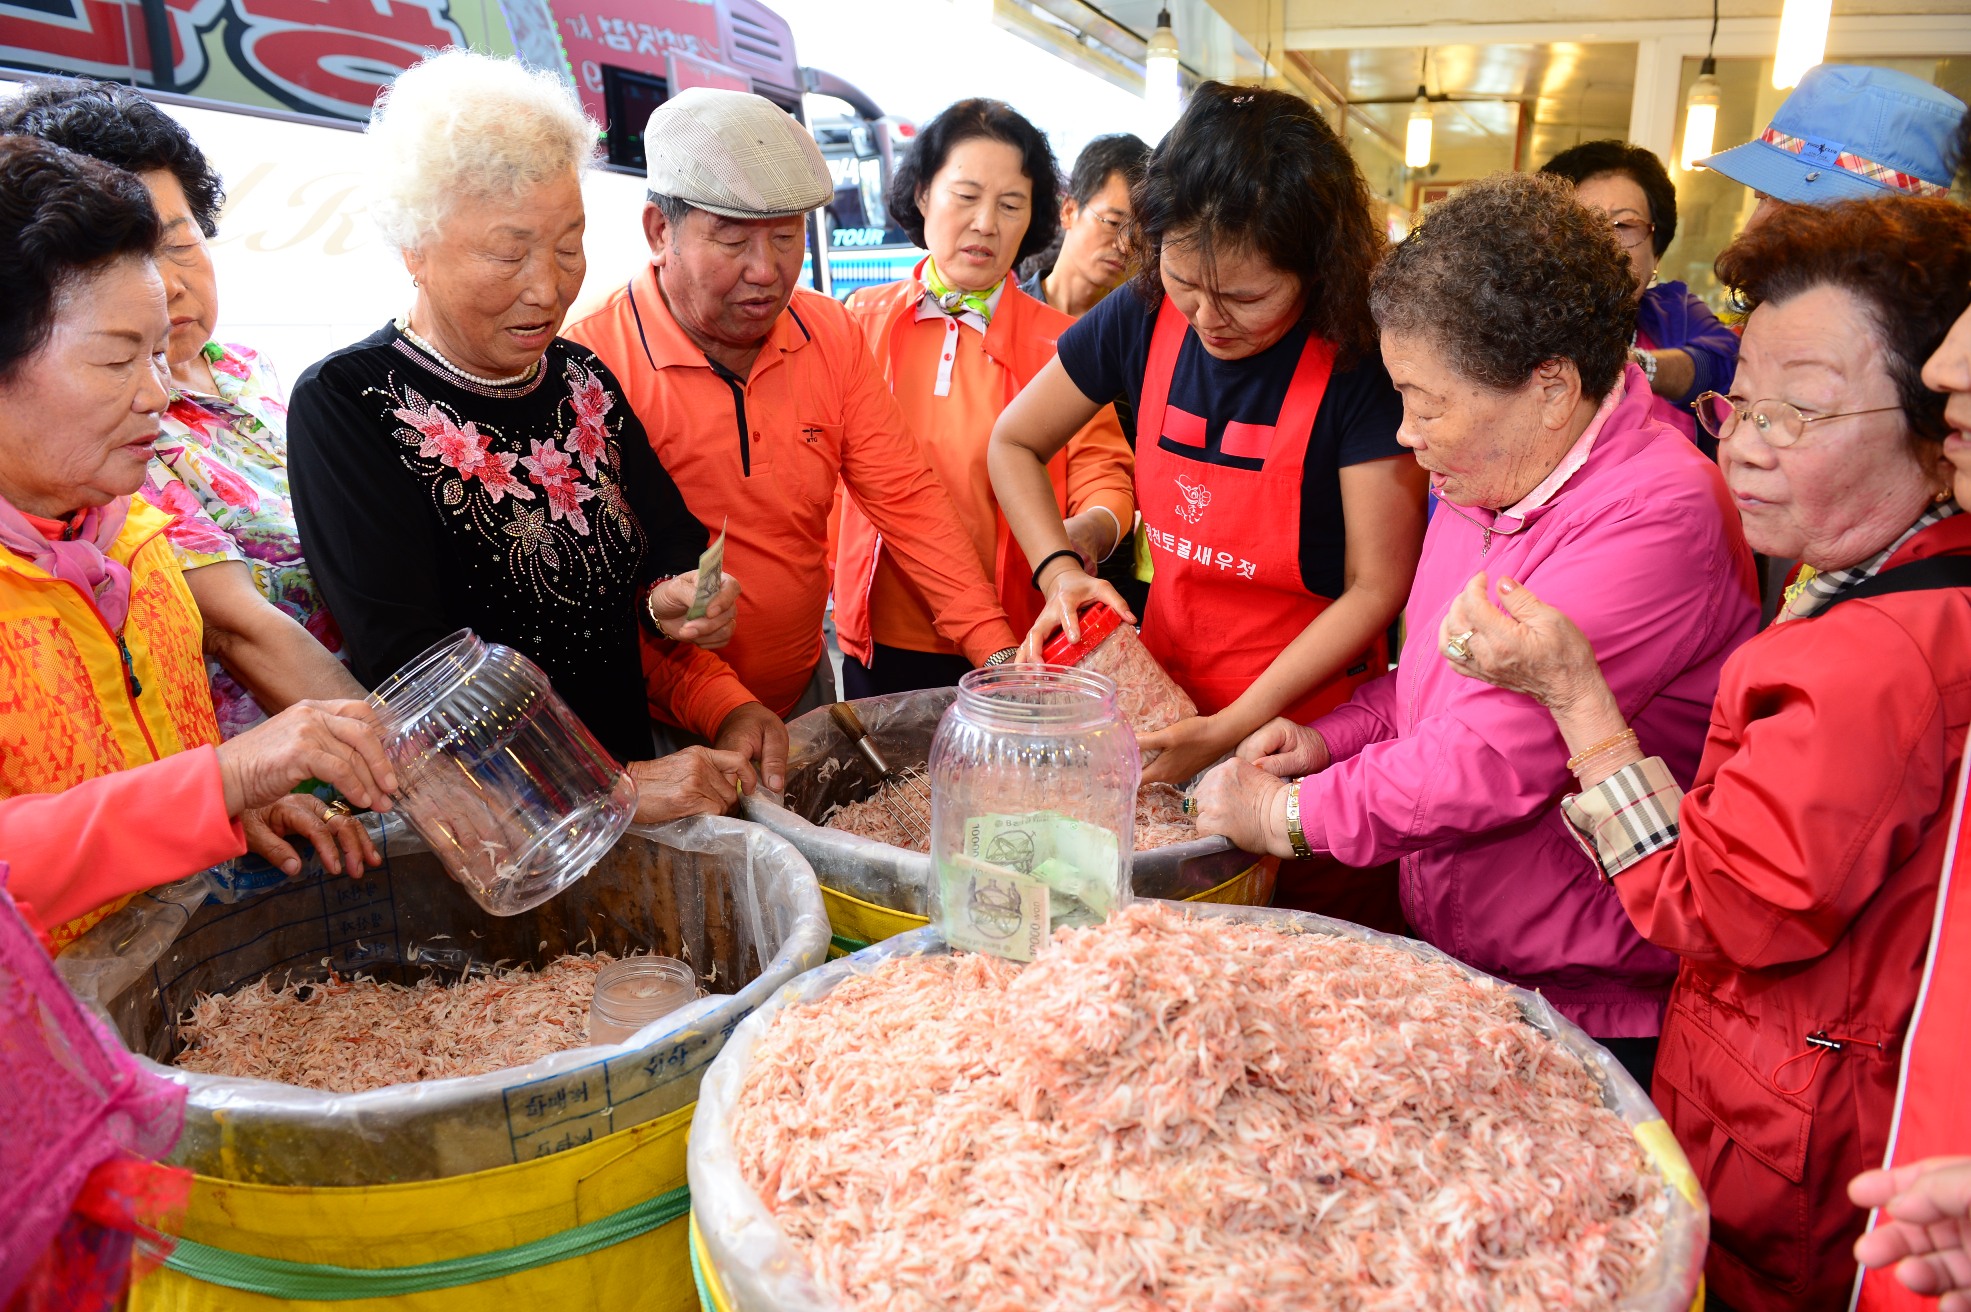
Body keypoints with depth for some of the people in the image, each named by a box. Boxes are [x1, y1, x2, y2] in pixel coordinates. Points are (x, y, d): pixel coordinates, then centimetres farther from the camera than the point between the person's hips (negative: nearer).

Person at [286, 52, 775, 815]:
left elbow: (671, 543, 12)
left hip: (629, 773, 5)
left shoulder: (584, 381, 10)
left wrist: (674, 596, -11)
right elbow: (405, 657, -16)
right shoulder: (344, 404, -7)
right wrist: (614, 788, -24)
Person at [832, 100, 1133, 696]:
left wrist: (1084, 535, -25)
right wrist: (827, 580, -4)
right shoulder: (861, 319, 4)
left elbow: (1104, 477, -3)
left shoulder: (1059, 342, 0)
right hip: (878, 638, 2)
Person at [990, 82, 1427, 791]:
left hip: (1308, 715, -4)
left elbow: (1377, 586, -16)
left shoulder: (1360, 362, -20)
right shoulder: (1143, 319, -7)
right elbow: (1013, 443, 6)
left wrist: (1231, 729, -20)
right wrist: (1060, 572, -11)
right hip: (1166, 690, 4)